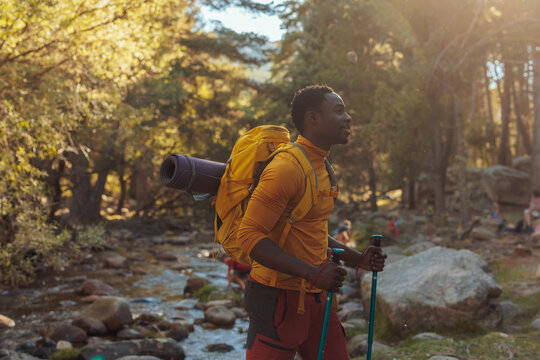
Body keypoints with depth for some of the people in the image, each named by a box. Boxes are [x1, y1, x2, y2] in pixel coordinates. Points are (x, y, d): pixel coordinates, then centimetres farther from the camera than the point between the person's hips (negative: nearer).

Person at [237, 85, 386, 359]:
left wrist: (357, 258, 13)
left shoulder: (321, 166, 14)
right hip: (279, 297, -9)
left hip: (315, 296, 9)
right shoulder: (286, 168, -18)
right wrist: (312, 273, -29)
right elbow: (249, 235, -23)